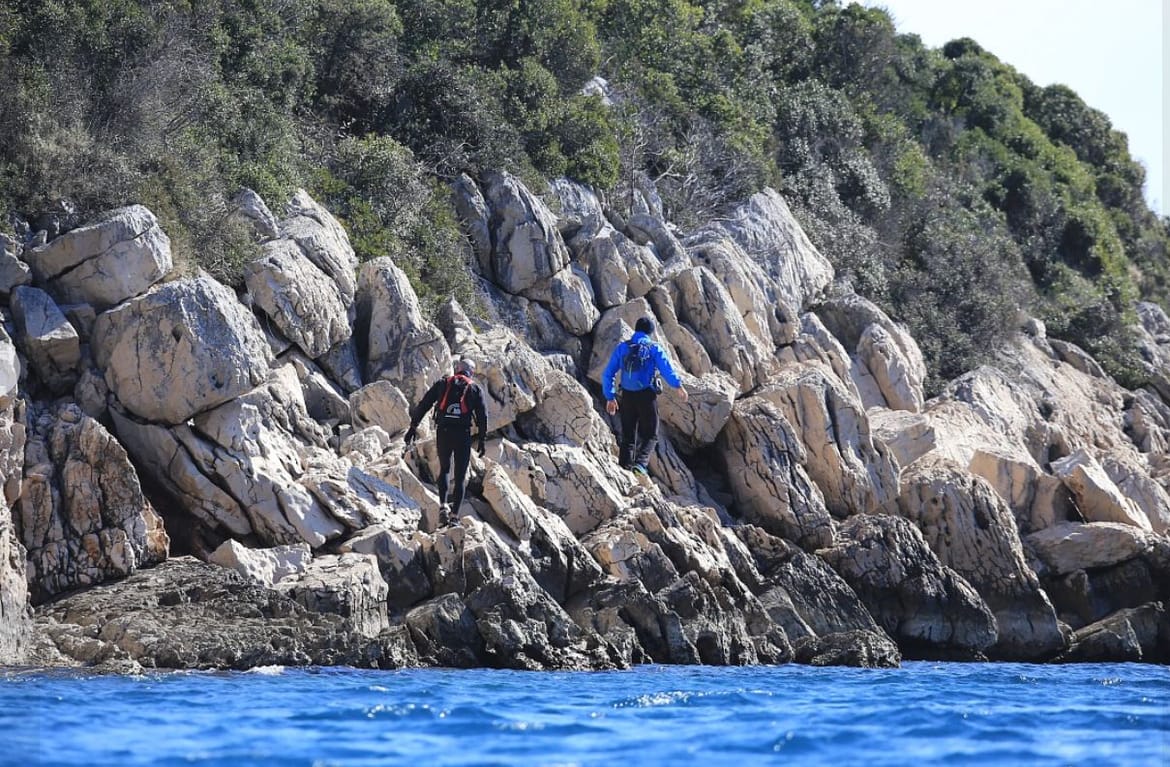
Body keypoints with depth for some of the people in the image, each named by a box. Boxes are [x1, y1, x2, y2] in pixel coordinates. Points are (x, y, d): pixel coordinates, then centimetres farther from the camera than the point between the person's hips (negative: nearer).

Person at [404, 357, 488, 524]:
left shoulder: (442, 383, 11)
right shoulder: (475, 388, 9)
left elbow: (423, 405, 5)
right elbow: (482, 415, 5)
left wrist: (413, 426, 7)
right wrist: (482, 439, 11)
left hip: (443, 432, 1)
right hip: (463, 434, -1)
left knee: (444, 469, 21)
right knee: (460, 476, 7)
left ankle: (443, 506, 4)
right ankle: (454, 514, -2)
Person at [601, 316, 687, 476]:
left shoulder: (622, 348, 8)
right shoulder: (654, 348, -2)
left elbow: (608, 374, 6)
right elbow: (666, 370, -9)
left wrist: (610, 397, 13)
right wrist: (679, 386, 5)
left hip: (627, 397, 3)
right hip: (647, 396, -3)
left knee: (627, 437, 10)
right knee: (649, 435, 4)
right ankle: (640, 464, -18)